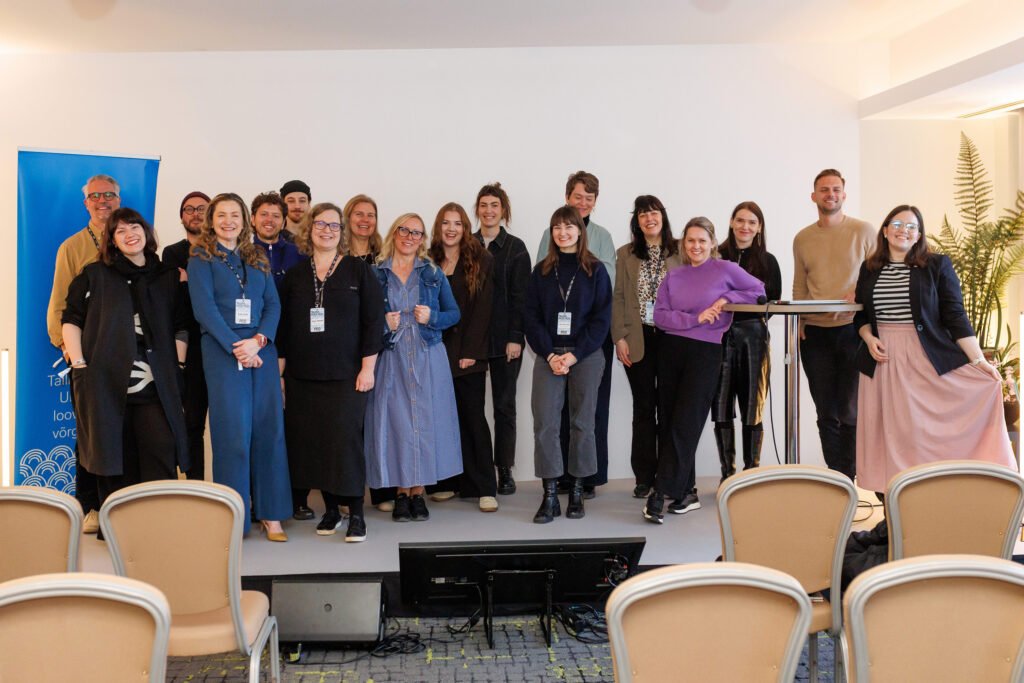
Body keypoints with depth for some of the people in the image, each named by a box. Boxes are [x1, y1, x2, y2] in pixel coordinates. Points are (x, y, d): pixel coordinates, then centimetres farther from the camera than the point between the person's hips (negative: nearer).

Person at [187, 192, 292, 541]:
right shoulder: (201, 257, 4)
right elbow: (204, 307, -6)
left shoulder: (258, 258, 16)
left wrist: (258, 340, -8)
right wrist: (236, 347, -14)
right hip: (223, 351, -4)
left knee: (269, 427, 2)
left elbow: (273, 303, 9)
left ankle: (270, 513, 10)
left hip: (262, 349, 4)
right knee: (232, 430, -5)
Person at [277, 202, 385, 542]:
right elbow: (282, 325, 11)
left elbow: (374, 320, -1)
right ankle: (330, 508, 17)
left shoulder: (359, 271, 2)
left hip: (346, 374, -3)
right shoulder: (294, 275, 10)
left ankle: (356, 513, 0)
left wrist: (367, 367, -7)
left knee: (346, 438, -9)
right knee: (313, 441, 3)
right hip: (303, 374, 3)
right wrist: (280, 371, 7)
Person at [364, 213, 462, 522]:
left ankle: (418, 491, 9)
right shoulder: (376, 274, 6)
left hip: (427, 358, 1)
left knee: (424, 420, -1)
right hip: (390, 358, -1)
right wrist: (382, 323, -10)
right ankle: (401, 492, 8)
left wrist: (432, 318, -9)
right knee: (395, 420, -2)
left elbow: (454, 313, 9)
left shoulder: (433, 273, 9)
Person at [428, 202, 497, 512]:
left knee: (473, 416, -3)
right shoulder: (429, 262, 9)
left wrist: (470, 352, -12)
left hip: (468, 352, -3)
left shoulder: (481, 260, 1)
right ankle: (449, 482, 14)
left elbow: (482, 309, -5)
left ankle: (484, 487, 1)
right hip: (437, 351, 3)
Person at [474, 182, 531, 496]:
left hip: (504, 338, -1)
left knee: (504, 404, 5)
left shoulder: (515, 247, 2)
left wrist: (515, 338, -10)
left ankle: (505, 470, 13)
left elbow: (519, 296, -2)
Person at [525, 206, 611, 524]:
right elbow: (531, 318, 5)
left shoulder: (595, 271, 4)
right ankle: (550, 495, -2)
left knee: (582, 423, 2)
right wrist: (550, 355, -8)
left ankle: (576, 491, 12)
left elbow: (602, 318, -1)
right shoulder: (541, 272, 9)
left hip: (586, 356, -1)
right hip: (548, 356, 1)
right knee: (545, 423, -6)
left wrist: (574, 355, -10)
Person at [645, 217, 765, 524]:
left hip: (705, 353, -4)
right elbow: (660, 316, 0)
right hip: (671, 350, 4)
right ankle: (686, 492, 14)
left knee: (684, 425, -9)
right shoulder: (673, 277, 11)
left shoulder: (724, 269, 3)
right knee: (668, 423, 4)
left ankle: (660, 494, -8)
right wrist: (695, 318, -12)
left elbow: (759, 290, 4)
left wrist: (727, 300, -8)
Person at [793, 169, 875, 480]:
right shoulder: (802, 239, 11)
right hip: (815, 334, 3)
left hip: (853, 329, -3)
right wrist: (798, 322, 3)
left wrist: (854, 298, -15)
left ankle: (847, 479, 9)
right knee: (827, 414, 5)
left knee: (850, 412, -2)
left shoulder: (863, 231, 2)